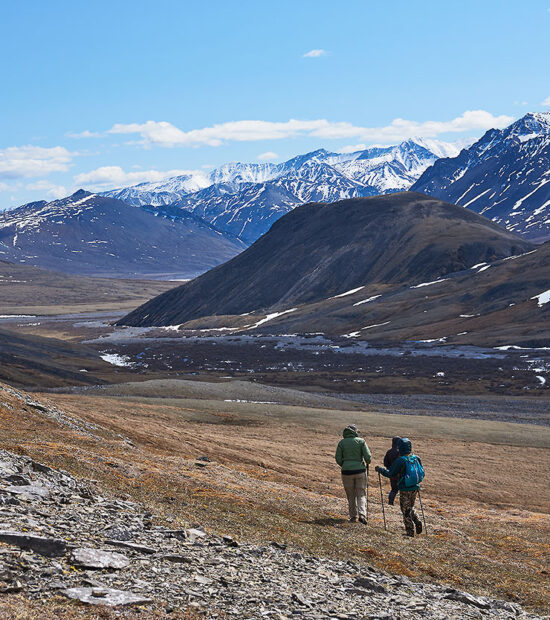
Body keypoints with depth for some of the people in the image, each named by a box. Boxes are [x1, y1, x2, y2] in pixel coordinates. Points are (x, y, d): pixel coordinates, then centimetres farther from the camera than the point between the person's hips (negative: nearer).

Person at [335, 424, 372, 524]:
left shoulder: (342, 442, 0)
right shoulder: (361, 441, -2)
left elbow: (338, 458, 0)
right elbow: (368, 456, -7)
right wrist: (367, 463, 14)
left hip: (347, 471, 1)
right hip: (360, 470, -1)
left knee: (351, 495, 13)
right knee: (361, 494, 6)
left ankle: (353, 516, 15)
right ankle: (362, 514, -11)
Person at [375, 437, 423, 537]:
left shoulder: (400, 460, -18)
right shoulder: (416, 458, 1)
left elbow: (390, 474, -12)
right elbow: (422, 472, 10)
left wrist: (380, 469, 2)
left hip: (405, 489, -6)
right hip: (415, 488, 6)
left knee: (406, 510, 6)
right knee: (411, 507, 24)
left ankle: (410, 531, 8)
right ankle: (417, 522, 6)